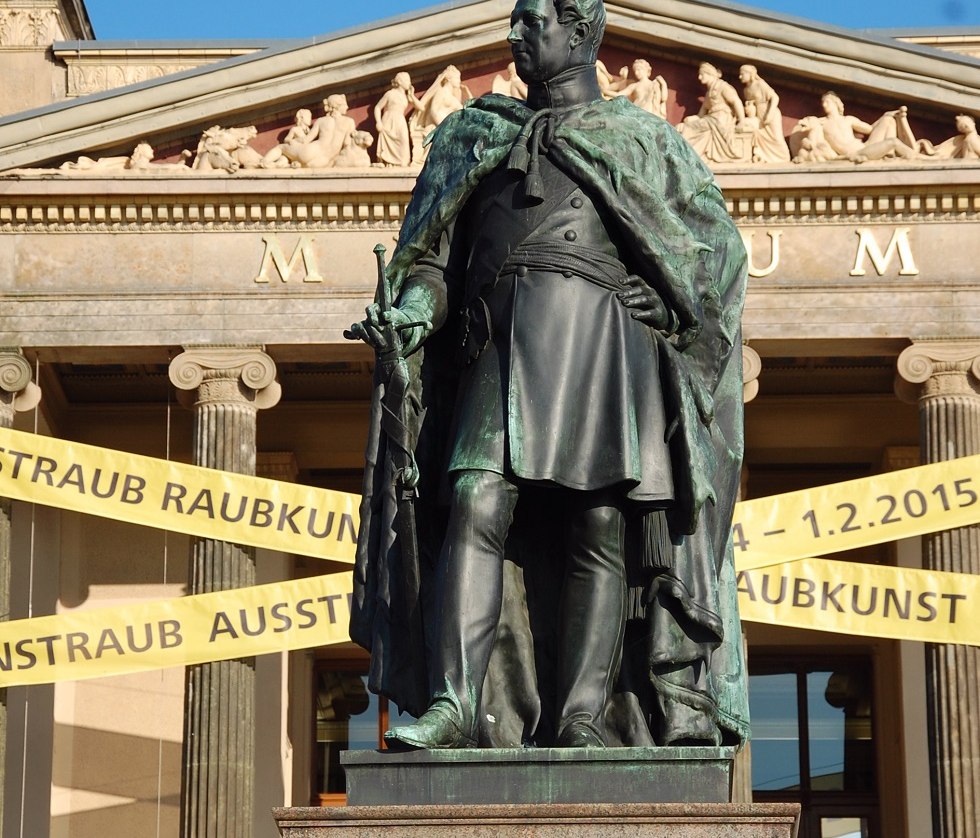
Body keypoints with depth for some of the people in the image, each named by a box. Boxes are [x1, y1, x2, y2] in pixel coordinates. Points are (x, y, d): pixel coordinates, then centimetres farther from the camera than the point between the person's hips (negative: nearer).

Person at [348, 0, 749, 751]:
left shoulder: (641, 138, 20)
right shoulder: (476, 139, 26)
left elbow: (718, 244, 14)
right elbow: (435, 262, 18)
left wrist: (668, 306, -5)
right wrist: (410, 315, -3)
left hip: (600, 330, -1)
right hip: (503, 340, 2)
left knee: (601, 526, -10)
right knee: (475, 507, -17)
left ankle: (582, 718, -13)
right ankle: (452, 704, -25)